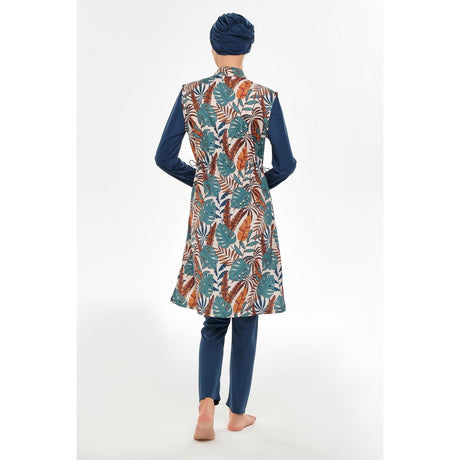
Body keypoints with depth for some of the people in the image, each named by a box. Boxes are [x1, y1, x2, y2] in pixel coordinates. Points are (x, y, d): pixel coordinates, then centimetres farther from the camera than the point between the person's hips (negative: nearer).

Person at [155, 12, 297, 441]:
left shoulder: (190, 94, -1)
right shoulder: (264, 98, -8)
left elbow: (164, 156, 1)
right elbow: (285, 163, -6)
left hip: (206, 213, 2)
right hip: (251, 214, -2)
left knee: (213, 314, 16)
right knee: (246, 316, 11)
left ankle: (207, 405, 1)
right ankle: (237, 412, 22)